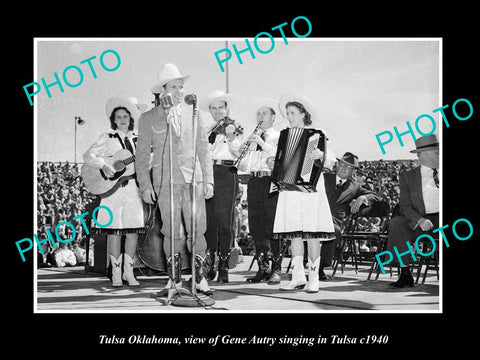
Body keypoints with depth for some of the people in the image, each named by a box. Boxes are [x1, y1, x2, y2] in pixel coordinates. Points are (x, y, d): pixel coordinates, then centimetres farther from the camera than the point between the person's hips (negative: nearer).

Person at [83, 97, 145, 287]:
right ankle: (116, 273, 6)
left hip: (133, 187, 3)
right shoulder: (108, 138, 5)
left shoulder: (137, 140, 14)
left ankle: (129, 271, 13)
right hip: (113, 187, -3)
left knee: (133, 231, 2)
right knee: (114, 230, -4)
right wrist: (104, 166, -20)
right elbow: (88, 155, -5)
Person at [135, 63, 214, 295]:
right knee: (172, 232, 1)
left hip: (193, 180, 1)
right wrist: (145, 186, -2)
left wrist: (208, 180, 6)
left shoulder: (193, 114, 10)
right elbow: (142, 155, 6)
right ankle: (175, 277, 13)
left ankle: (199, 276, 8)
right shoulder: (148, 119, 5)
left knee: (196, 230, -3)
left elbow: (204, 150, 12)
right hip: (166, 182, -1)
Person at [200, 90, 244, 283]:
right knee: (207, 220, 2)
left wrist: (231, 137, -20)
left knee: (224, 222, -8)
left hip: (226, 174, -4)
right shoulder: (209, 130, 20)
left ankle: (224, 267, -3)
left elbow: (239, 153, -5)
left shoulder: (235, 127, 7)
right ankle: (209, 265, 11)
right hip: (206, 173, 4)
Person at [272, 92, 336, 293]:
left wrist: (321, 155, -25)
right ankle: (298, 277, 7)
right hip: (289, 186, 5)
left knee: (312, 232, -5)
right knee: (294, 233, 2)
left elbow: (331, 160, -5)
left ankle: (313, 278, -1)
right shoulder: (285, 135, 16)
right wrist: (274, 162, 6)